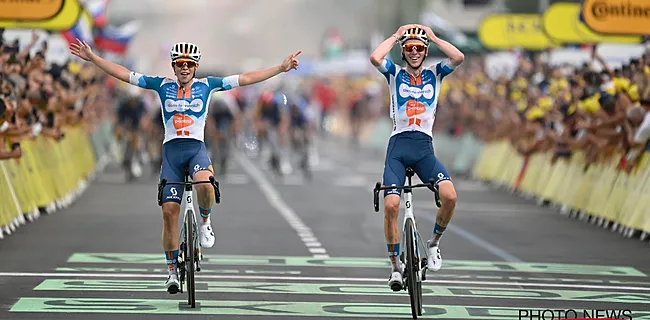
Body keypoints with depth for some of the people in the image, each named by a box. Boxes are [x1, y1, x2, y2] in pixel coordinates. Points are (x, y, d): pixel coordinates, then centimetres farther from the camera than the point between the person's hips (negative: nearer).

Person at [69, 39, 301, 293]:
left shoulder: (206, 85, 6)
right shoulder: (163, 85, 8)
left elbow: (246, 78, 5)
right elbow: (124, 74, 9)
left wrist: (281, 68, 0)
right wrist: (92, 58, 6)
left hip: (196, 148, -1)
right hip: (171, 150, 1)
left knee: (204, 183, -36)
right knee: (169, 210, -5)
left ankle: (205, 222, -4)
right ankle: (172, 270, 7)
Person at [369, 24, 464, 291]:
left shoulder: (435, 74, 11)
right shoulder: (395, 74, 8)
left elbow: (458, 57, -8)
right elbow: (374, 57, -14)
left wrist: (433, 37, 1)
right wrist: (396, 36, -1)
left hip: (424, 148, 1)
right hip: (398, 146, -1)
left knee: (449, 196, -23)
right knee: (391, 205, -18)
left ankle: (434, 242, 4)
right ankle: (395, 266, -2)